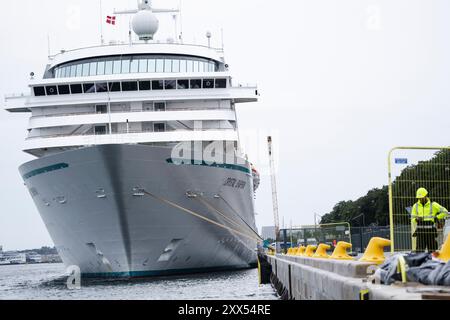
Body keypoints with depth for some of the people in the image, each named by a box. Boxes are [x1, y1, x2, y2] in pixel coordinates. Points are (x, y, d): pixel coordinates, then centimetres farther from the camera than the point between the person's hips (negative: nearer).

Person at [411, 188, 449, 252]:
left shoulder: (433, 205, -1)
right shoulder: (415, 206, 7)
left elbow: (445, 212, 2)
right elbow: (413, 218, 8)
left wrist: (436, 218, -2)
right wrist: (417, 219, -15)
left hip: (431, 231, -2)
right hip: (420, 231, 2)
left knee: (432, 251, 0)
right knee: (419, 251, -4)